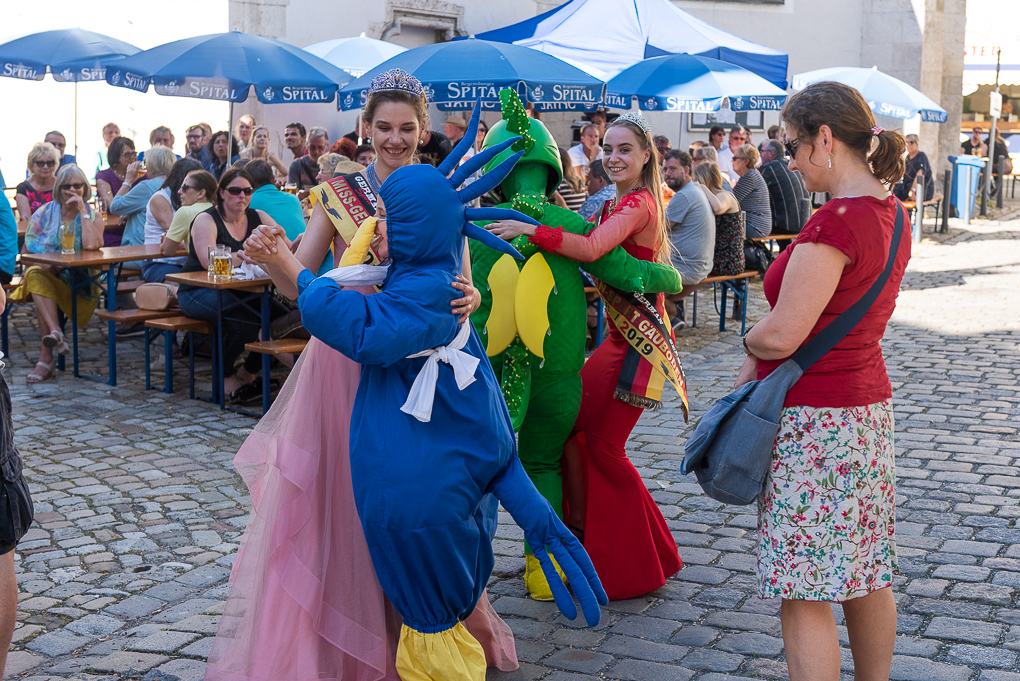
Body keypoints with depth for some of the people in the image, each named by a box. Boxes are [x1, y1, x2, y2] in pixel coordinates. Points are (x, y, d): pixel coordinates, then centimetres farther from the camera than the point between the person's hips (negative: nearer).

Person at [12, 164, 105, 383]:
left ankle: (46, 357, -31)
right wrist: (44, 264, -15)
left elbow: (92, 245, -18)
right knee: (35, 275, -33)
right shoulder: (44, 213, 9)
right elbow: (27, 249, 6)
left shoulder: (93, 216, 4)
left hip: (79, 281, -2)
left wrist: (82, 210, -12)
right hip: (45, 274, 2)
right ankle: (56, 332, -45)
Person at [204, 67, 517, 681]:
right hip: (346, 360, 0)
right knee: (340, 496, 3)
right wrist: (270, 256, -26)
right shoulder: (340, 193, 1)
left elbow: (463, 285, -4)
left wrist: (470, 298, -28)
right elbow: (296, 285, -4)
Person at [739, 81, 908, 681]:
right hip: (867, 406, 9)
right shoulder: (890, 213, 8)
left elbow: (779, 338, -21)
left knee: (804, 594, -1)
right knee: (866, 576, 19)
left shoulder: (835, 223, -22)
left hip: (815, 422, -9)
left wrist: (748, 341, 1)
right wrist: (760, 362, 8)